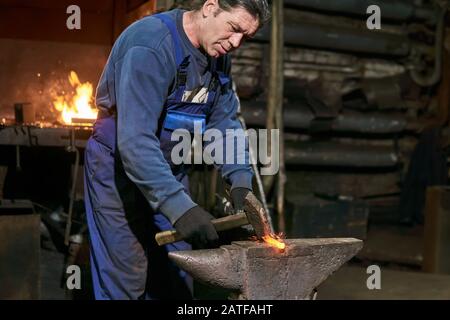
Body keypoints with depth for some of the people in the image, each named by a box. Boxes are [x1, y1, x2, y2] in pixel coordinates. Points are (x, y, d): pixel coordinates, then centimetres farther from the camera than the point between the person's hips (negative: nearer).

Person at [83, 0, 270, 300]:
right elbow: (135, 139, -35)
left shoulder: (219, 56, 0)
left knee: (175, 281, 10)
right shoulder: (150, 45, -26)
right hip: (119, 170, -7)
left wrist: (241, 181, -13)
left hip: (172, 172, 7)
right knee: (125, 283, -3)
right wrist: (179, 206, -42)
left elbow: (224, 123, 2)